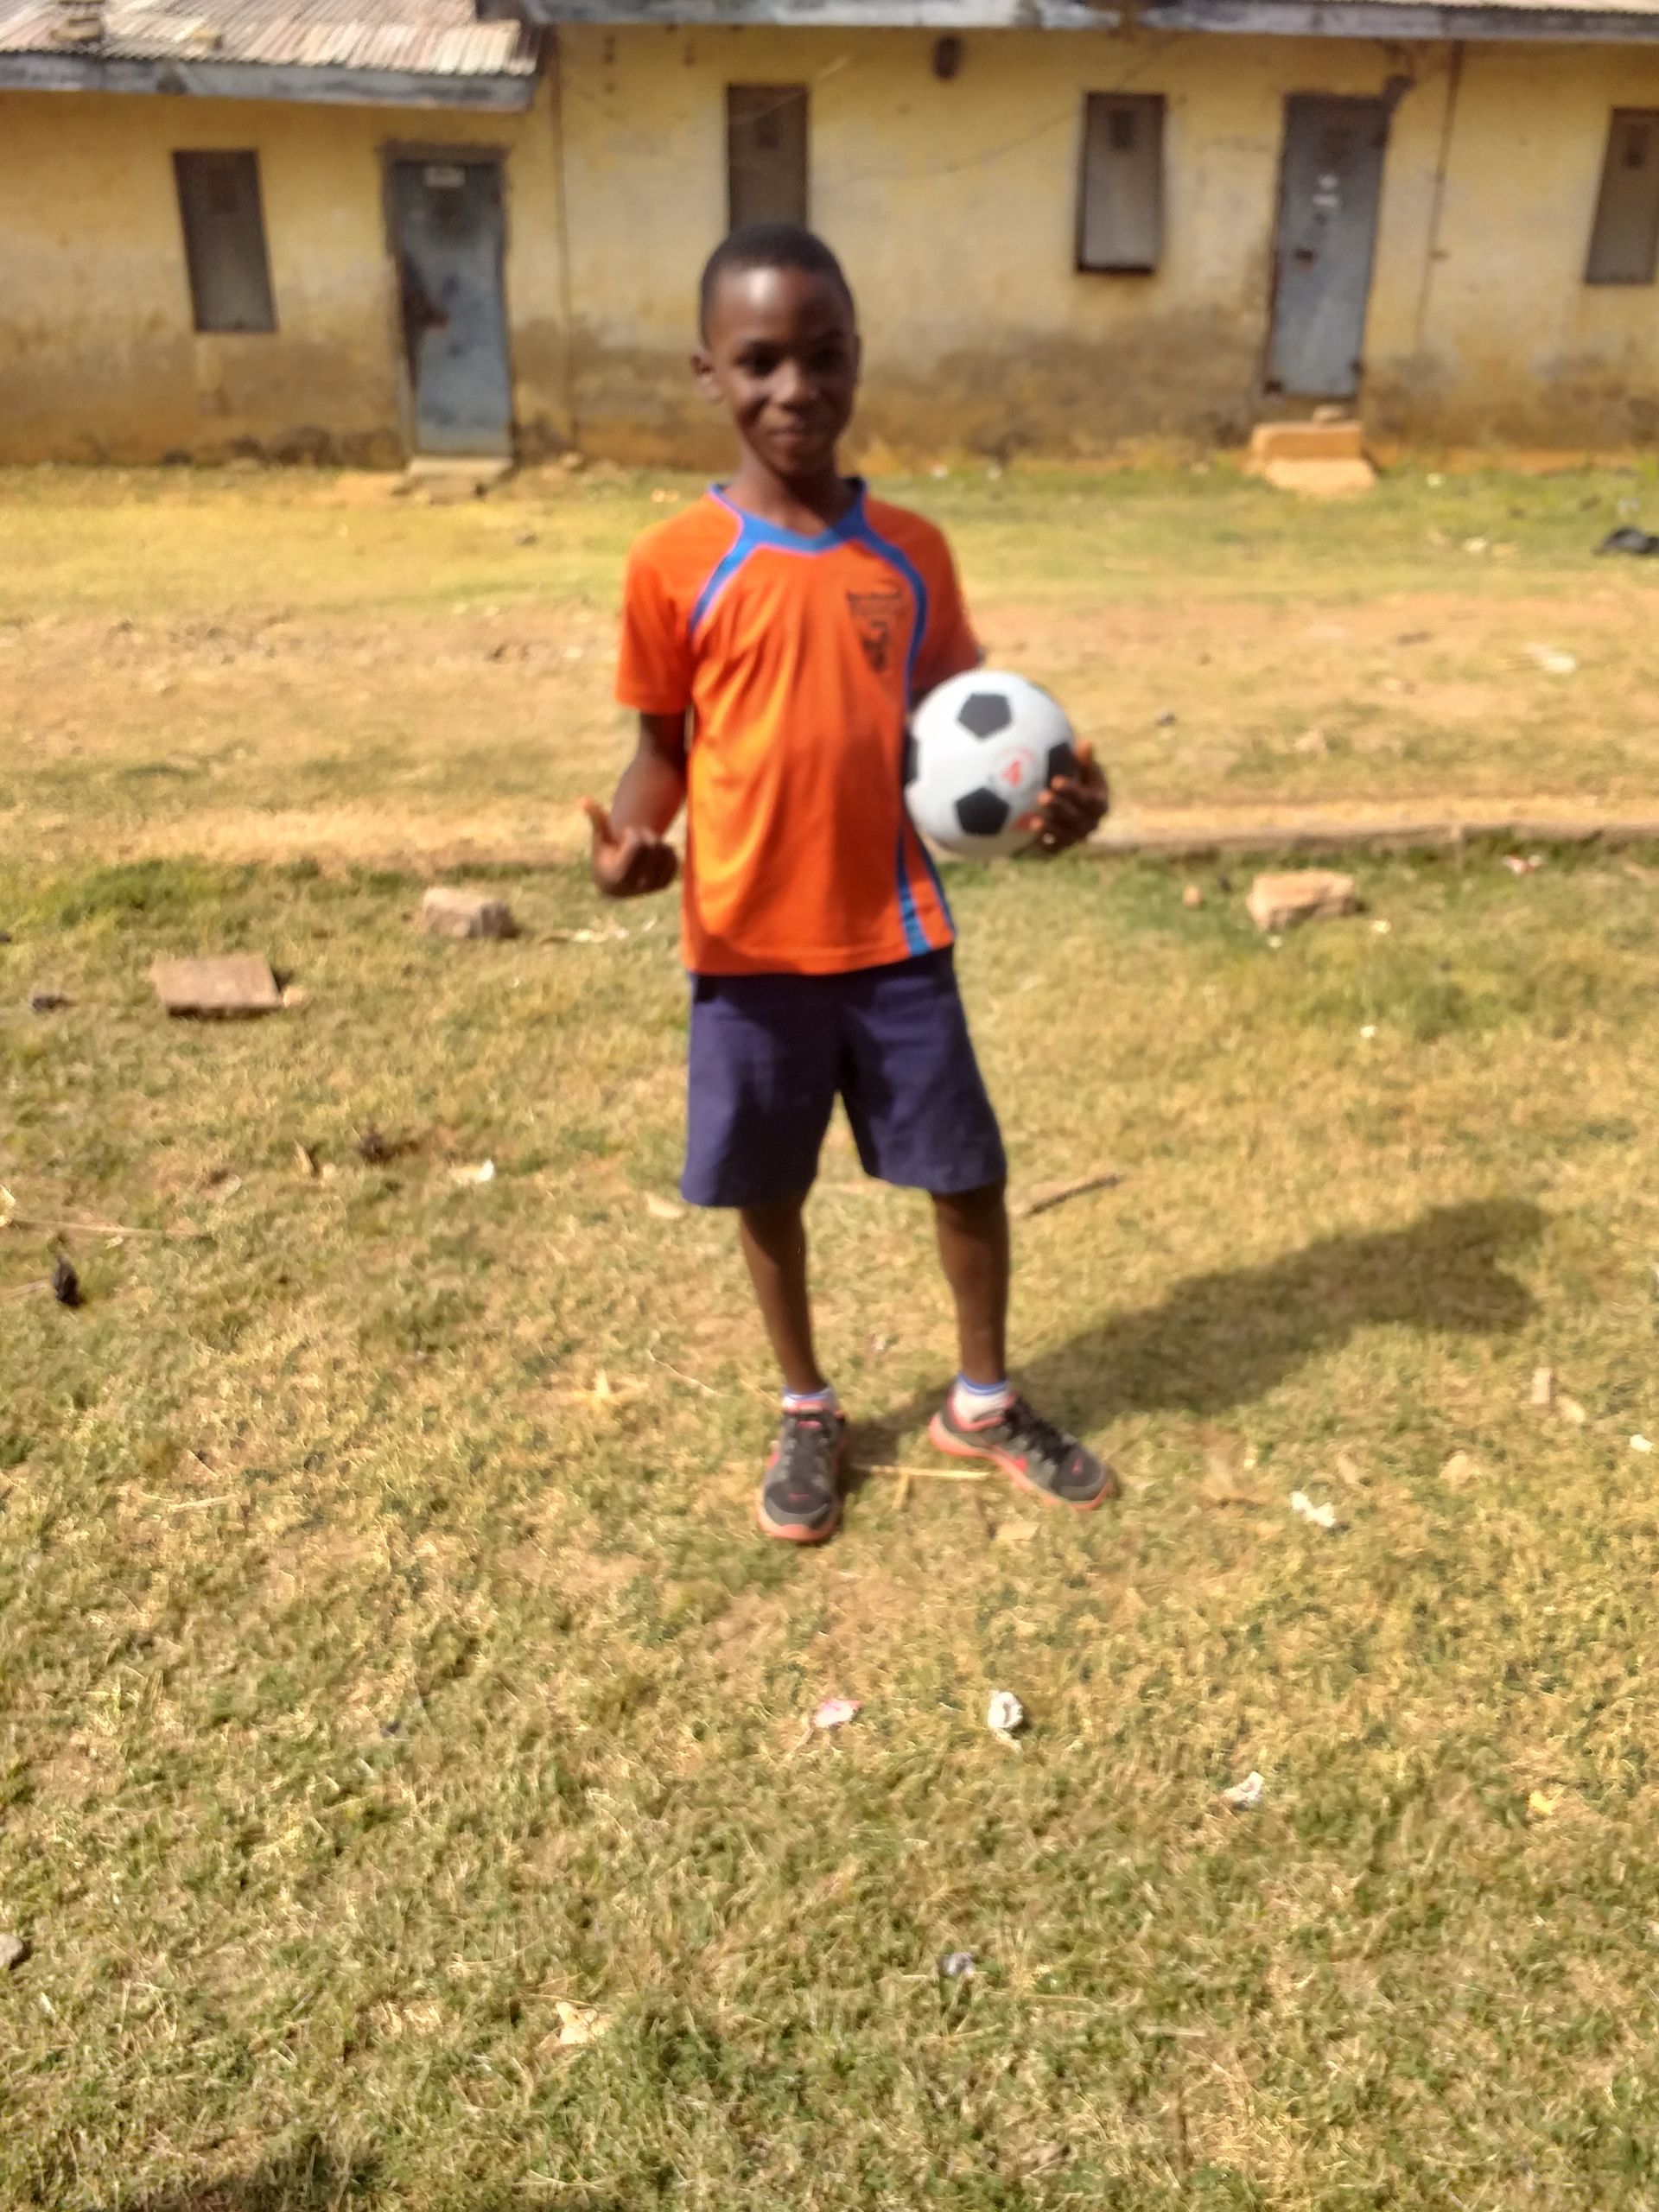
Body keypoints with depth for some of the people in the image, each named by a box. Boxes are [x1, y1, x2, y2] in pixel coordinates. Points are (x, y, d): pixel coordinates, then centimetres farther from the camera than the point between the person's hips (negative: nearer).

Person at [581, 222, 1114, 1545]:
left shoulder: (912, 552, 1)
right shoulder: (677, 564, -7)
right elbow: (666, 743, 1)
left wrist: (1045, 792, -10)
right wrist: (630, 836, -19)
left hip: (897, 935, 2)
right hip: (747, 947, -1)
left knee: (969, 1174, 10)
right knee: (768, 1190, 12)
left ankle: (985, 1403, 35)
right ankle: (808, 1413, 37)